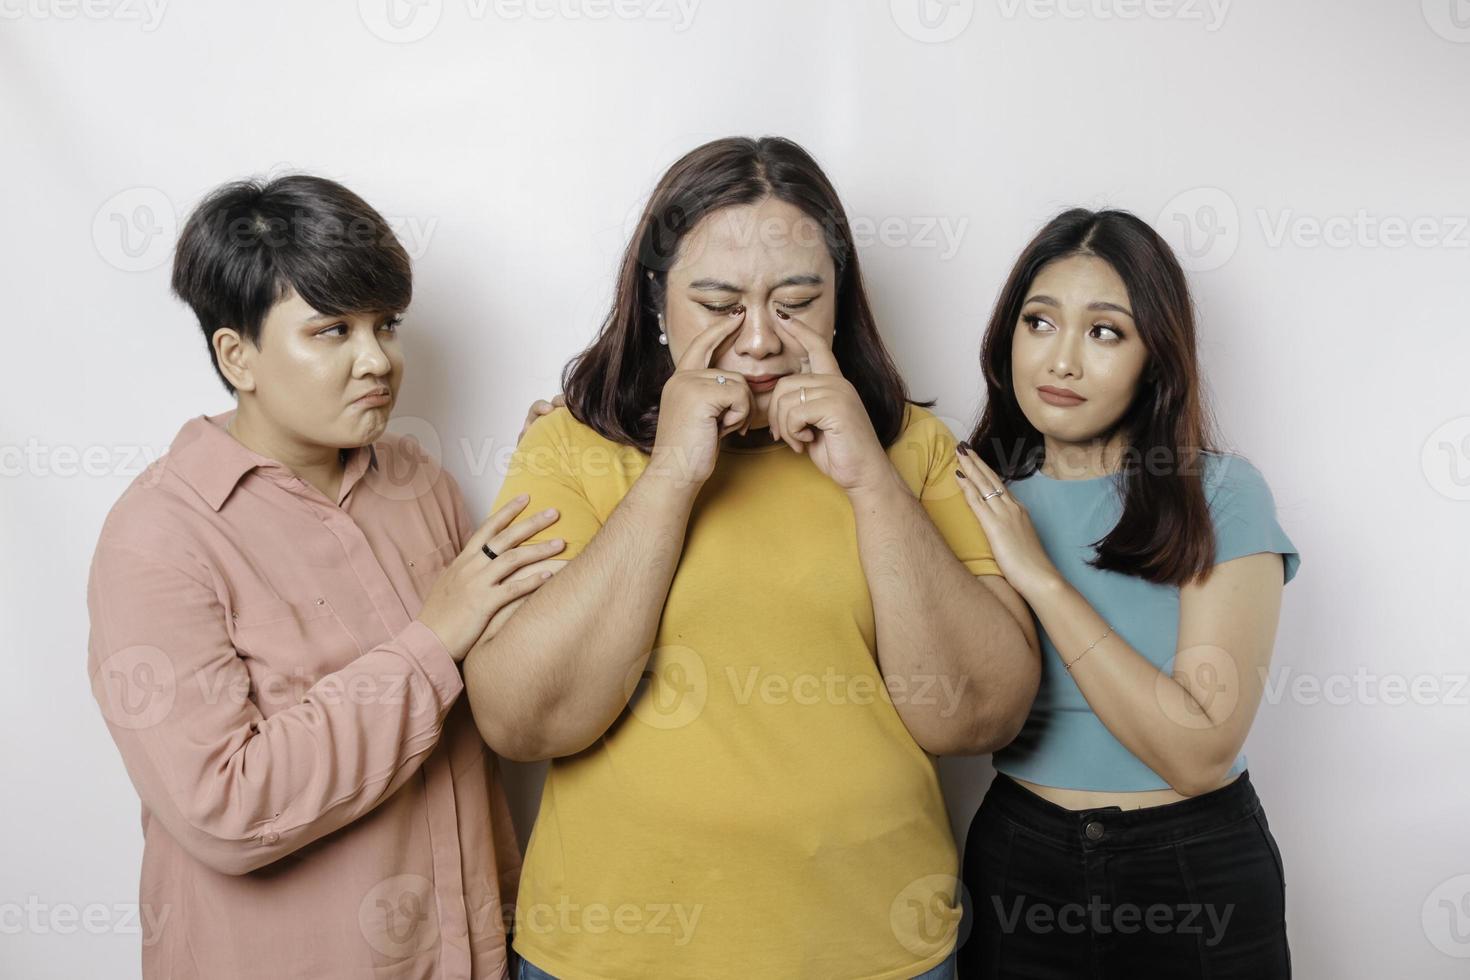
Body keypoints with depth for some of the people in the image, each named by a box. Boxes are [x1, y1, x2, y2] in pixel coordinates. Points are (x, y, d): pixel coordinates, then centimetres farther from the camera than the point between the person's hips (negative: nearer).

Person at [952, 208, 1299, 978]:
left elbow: (1200, 753, -19)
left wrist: (1041, 579, -22)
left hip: (1195, 875, -2)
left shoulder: (1219, 494, -11)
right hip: (1017, 862, 2)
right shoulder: (978, 494, -1)